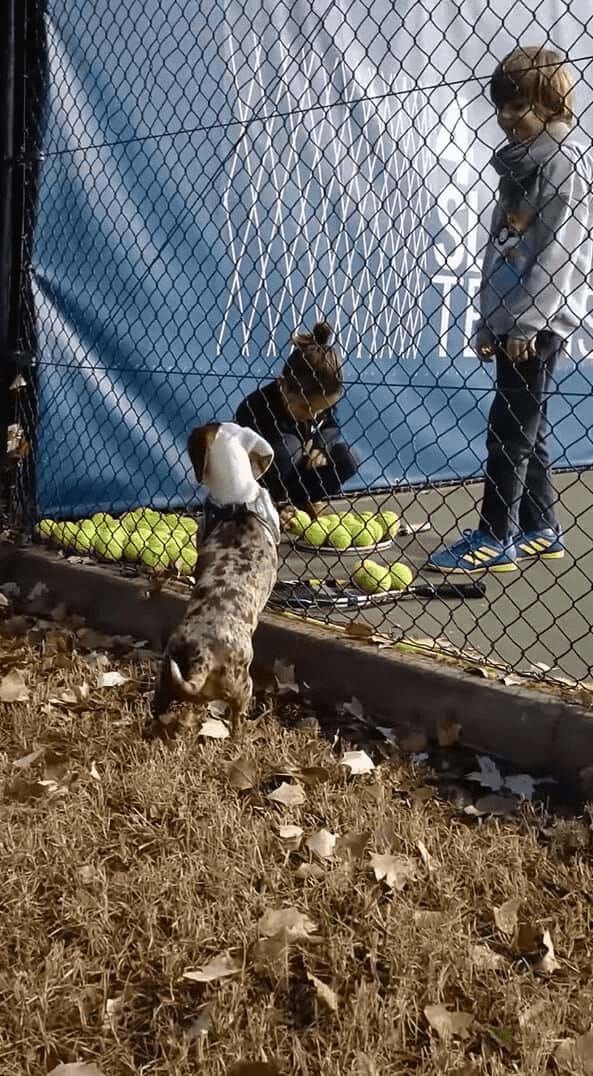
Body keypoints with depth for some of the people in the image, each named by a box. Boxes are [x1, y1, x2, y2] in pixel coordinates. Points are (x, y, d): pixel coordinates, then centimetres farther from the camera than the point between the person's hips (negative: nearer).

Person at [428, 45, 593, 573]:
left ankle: (495, 539, 0)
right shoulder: (522, 160, 19)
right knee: (524, 429, 12)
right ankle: (540, 530, 21)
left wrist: (526, 321, -20)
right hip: (513, 320, 9)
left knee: (510, 429, -7)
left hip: (539, 321, -9)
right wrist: (491, 323, 18)